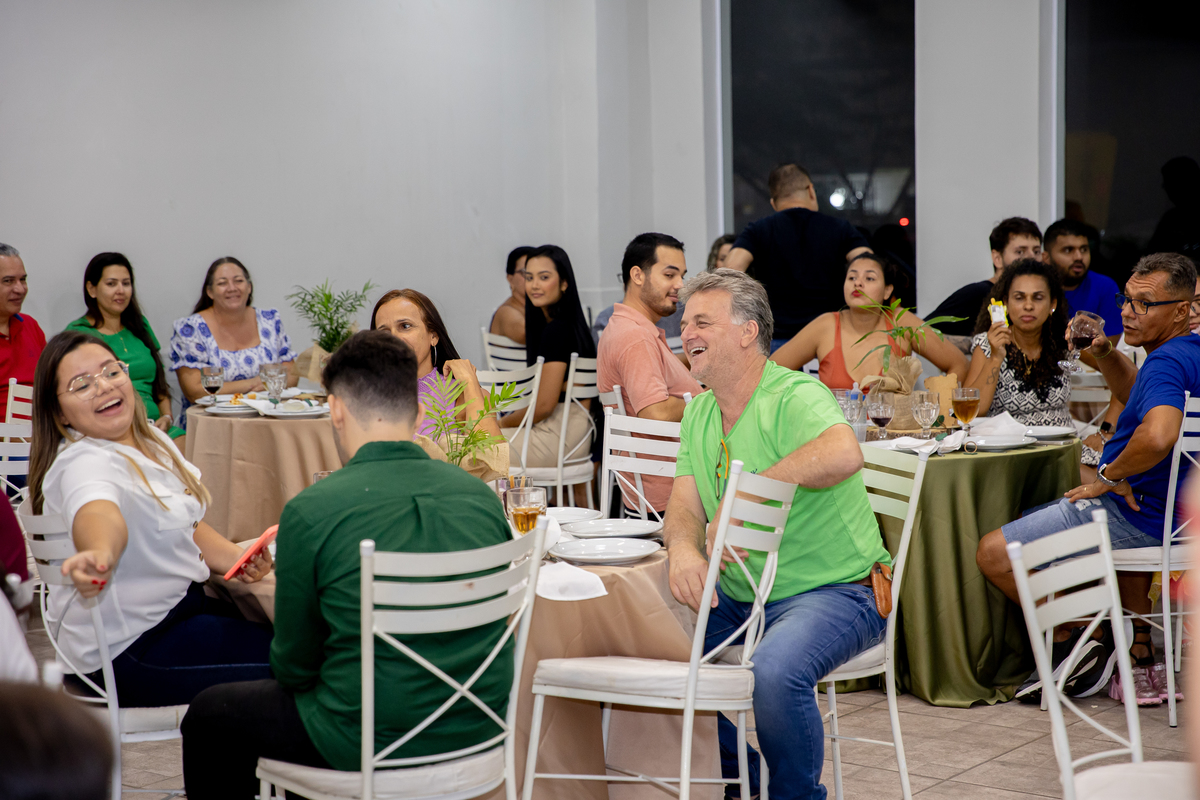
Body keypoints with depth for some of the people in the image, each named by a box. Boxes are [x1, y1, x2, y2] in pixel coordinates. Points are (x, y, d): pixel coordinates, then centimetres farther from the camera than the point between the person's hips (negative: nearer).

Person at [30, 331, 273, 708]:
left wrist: (237, 558, 0)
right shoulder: (82, 465, -21)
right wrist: (100, 554, -67)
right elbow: (99, 516, -44)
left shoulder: (152, 440, 9)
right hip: (132, 652, -9)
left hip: (181, 606, 9)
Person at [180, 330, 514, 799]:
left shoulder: (310, 511, -15)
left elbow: (293, 666, -5)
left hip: (370, 742, -6)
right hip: (479, 733, 6)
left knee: (209, 716, 20)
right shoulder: (481, 495, -2)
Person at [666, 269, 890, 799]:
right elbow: (685, 506, 3)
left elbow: (844, 454, -38)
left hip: (831, 591, -8)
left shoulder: (795, 397, -16)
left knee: (776, 671, -34)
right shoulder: (699, 413, 11)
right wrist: (683, 548, -22)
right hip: (737, 595, 8)